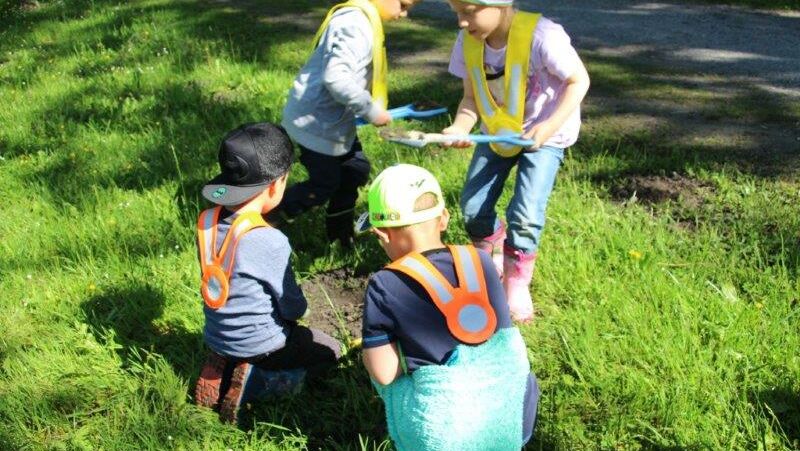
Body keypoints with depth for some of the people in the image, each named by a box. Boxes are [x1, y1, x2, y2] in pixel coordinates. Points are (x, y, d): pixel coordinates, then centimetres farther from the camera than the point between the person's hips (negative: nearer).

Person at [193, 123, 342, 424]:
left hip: (216, 337, 7)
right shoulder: (270, 241, -29)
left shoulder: (207, 221, -9)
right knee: (330, 351, 18)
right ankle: (257, 382, -1)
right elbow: (293, 308, -17)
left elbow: (226, 283, 4)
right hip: (257, 345, -7)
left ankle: (224, 371, 12)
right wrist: (299, 306, 6)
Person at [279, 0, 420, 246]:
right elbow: (336, 78, -36)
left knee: (356, 169, 17)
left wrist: (372, 108, 8)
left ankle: (340, 231, 33)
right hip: (316, 122, -10)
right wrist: (371, 111, -24)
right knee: (325, 184, 5)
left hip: (332, 118, 10)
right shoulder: (357, 25, -26)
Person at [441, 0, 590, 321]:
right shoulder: (468, 41, -14)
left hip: (544, 137, -5)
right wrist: (460, 127, -27)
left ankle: (516, 282, 10)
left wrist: (551, 124, -32)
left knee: (525, 214, -16)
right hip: (496, 134, 5)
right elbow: (472, 97, -6)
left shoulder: (540, 35, -31)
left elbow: (579, 80, -20)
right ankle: (491, 258, 34)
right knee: (472, 208, 3)